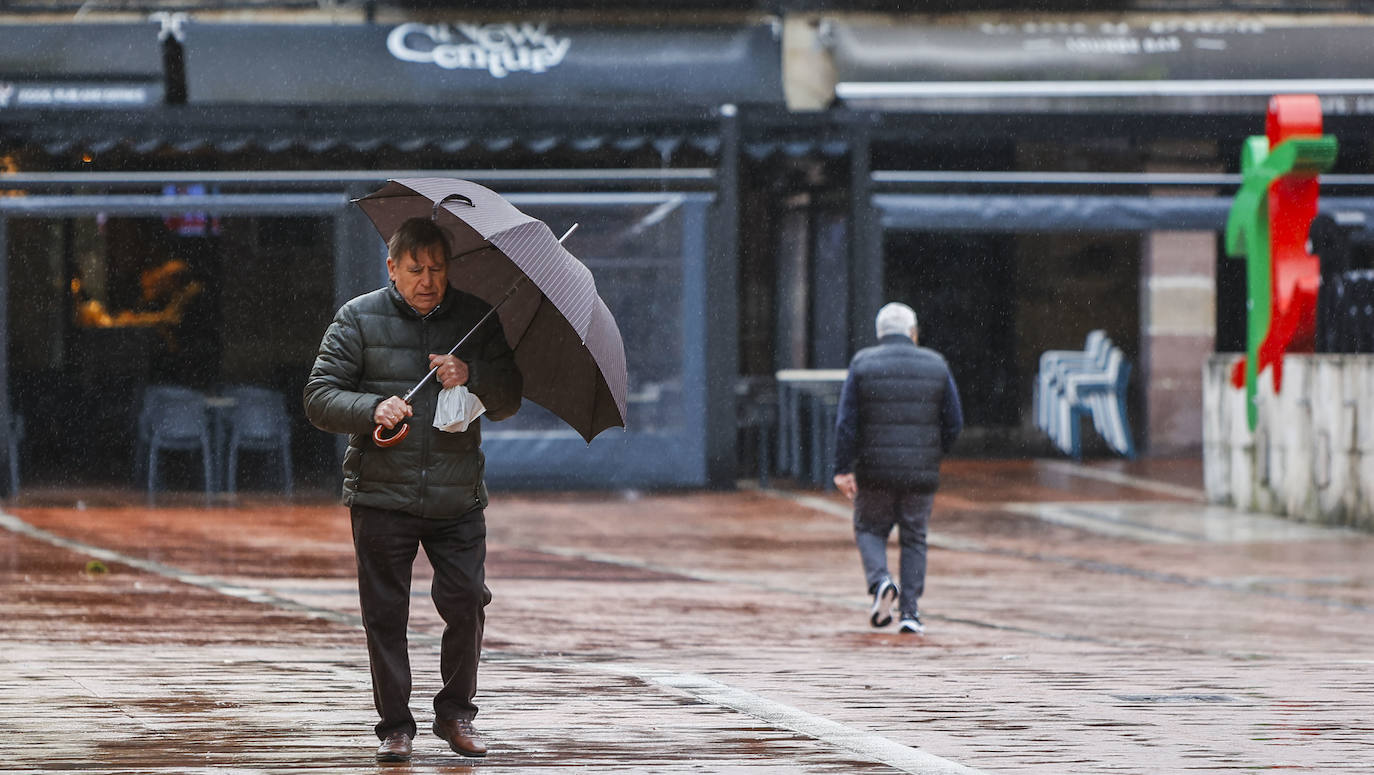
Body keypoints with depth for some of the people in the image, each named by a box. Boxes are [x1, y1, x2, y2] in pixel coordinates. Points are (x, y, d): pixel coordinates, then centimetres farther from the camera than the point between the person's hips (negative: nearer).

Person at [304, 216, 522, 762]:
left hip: (457, 499, 1)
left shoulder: (476, 319, 7)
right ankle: (395, 726, 10)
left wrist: (472, 377, -17)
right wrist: (372, 410, -20)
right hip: (381, 494, -1)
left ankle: (456, 713, 13)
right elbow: (319, 398, -2)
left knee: (467, 602, -6)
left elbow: (508, 402, 3)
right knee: (385, 613, 0)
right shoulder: (359, 320, 2)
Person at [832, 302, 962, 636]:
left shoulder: (862, 365, -1)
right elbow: (954, 423, 3)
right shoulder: (936, 366, 2)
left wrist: (843, 469, -6)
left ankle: (880, 581, -10)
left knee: (869, 530, 16)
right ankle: (910, 611, 5)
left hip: (875, 472, -1)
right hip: (921, 474, 1)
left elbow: (846, 422, -7)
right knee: (914, 539, 13)